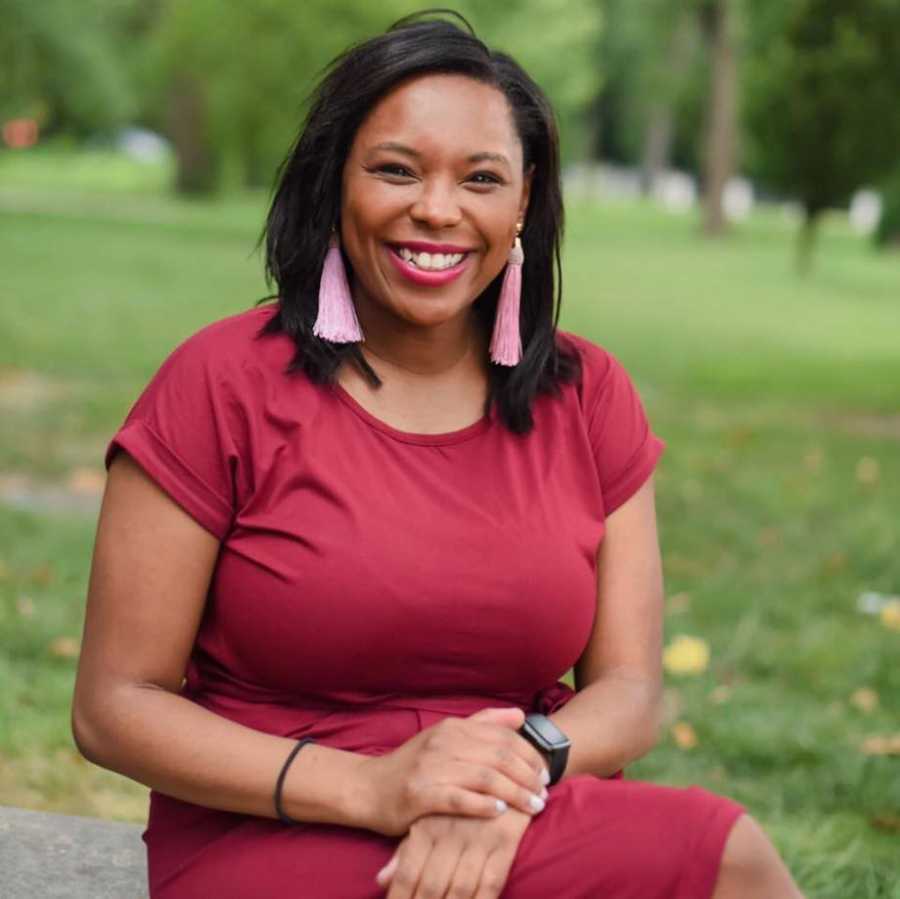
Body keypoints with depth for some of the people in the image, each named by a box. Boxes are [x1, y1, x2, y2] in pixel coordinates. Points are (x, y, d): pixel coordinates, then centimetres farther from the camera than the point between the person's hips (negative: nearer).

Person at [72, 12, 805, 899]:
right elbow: (112, 707, -6)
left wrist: (522, 763, -19)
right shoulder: (222, 384, -5)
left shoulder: (589, 395, 7)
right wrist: (370, 787, -20)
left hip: (518, 828, 5)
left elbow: (626, 691, 5)